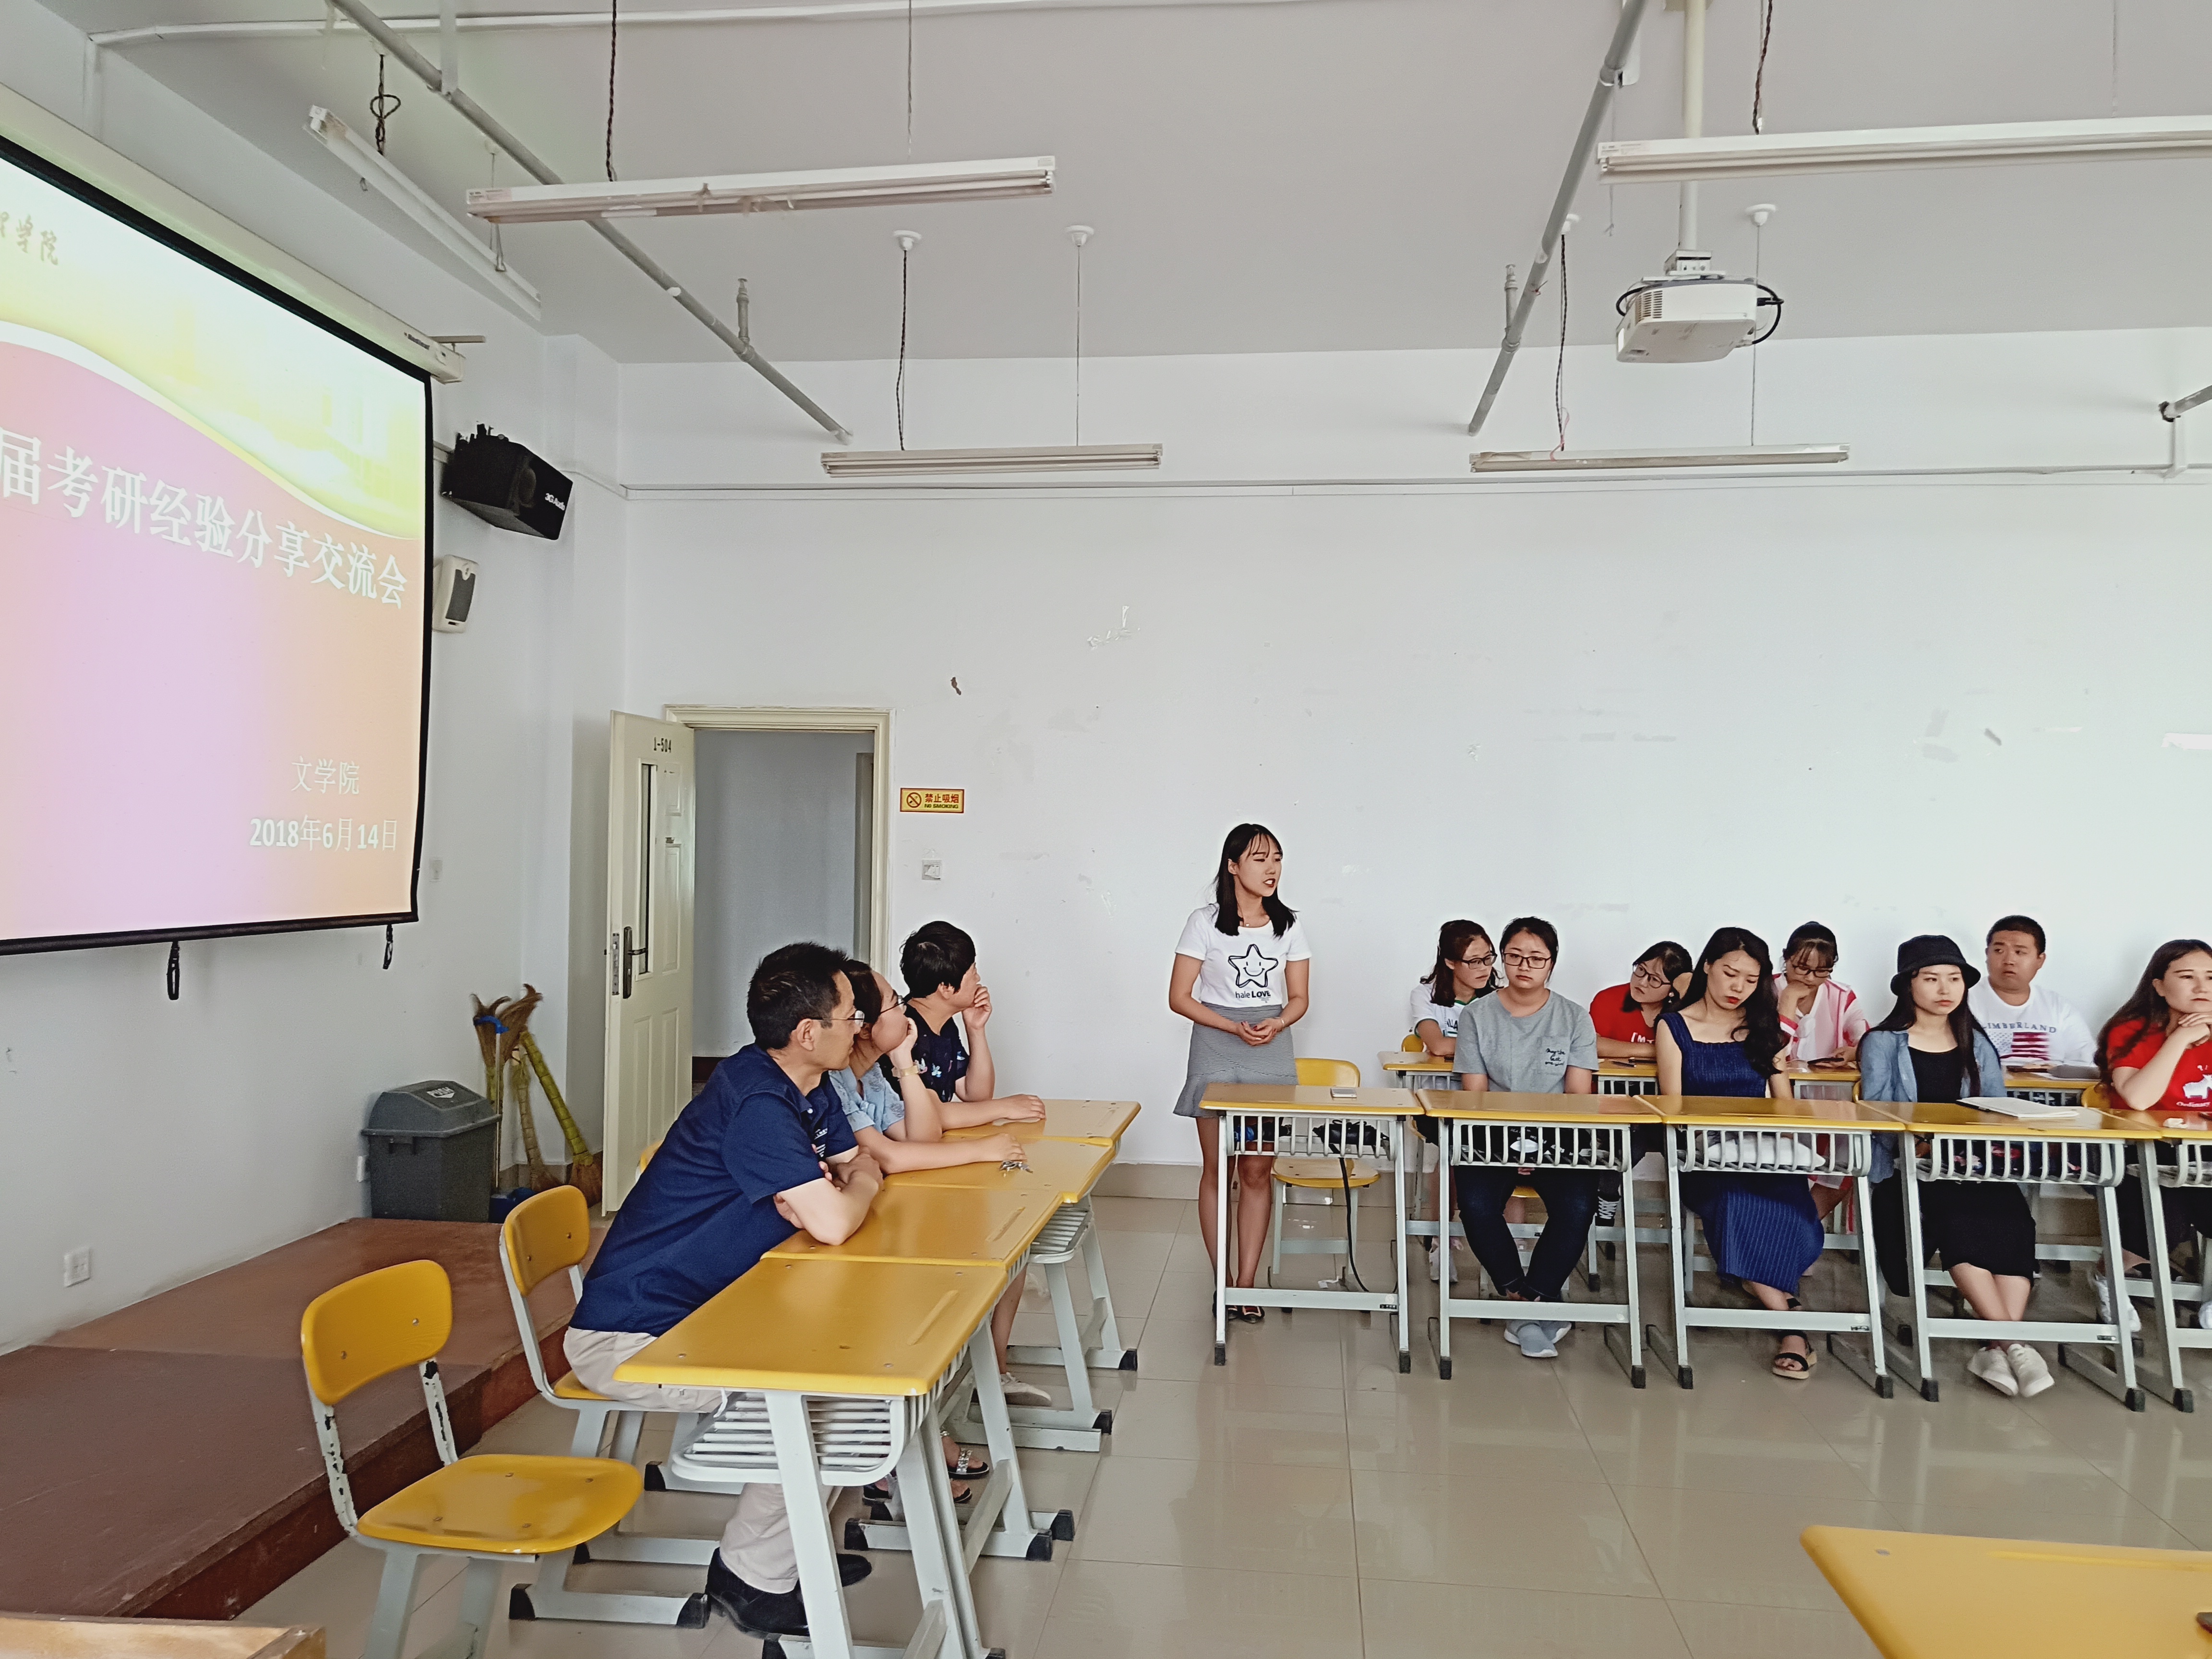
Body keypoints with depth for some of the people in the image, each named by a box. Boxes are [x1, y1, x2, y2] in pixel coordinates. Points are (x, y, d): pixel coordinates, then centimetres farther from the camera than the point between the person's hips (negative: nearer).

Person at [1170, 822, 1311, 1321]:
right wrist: (1235, 1028, -16)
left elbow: (1298, 998, 8)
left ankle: (1246, 1284, 11)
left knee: (1257, 1172, 3)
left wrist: (1277, 1024, -14)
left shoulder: (1288, 925, 6)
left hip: (1271, 1053, 3)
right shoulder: (1205, 923, -4)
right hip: (1216, 1051, -2)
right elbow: (1179, 997, -5)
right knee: (1218, 1171, 2)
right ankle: (1223, 1281, 12)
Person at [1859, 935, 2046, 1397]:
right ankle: (2013, 1343, -28)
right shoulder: (1882, 1043, 7)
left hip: (1972, 1169, 3)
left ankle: (1995, 1347, -30)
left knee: (2012, 1216, -29)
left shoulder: (1978, 1044, 19)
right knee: (1958, 1217, -33)